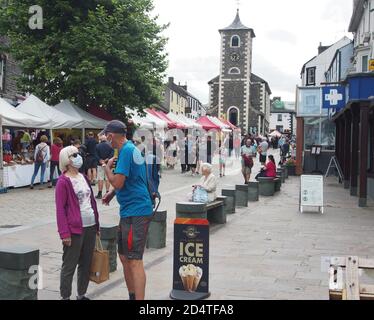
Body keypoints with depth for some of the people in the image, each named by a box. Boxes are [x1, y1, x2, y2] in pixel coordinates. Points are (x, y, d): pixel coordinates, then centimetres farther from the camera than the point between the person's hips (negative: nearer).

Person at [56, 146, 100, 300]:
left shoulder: (83, 178, 12)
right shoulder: (63, 182, -10)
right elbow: (60, 208, -11)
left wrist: (97, 224, 17)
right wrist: (64, 233, -15)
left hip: (90, 227, 7)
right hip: (74, 229, -7)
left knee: (86, 264, 14)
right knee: (69, 265, 3)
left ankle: (81, 295, 27)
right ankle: (65, 297, 14)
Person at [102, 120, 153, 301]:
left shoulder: (126, 151, -17)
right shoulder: (130, 149, 14)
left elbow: (117, 183, -21)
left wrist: (107, 167, -5)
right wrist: (111, 194, 16)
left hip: (135, 212, -10)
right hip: (130, 211, 10)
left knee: (134, 260, -8)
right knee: (124, 256, 18)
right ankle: (132, 295, 28)